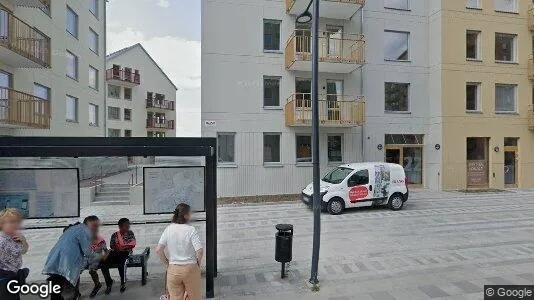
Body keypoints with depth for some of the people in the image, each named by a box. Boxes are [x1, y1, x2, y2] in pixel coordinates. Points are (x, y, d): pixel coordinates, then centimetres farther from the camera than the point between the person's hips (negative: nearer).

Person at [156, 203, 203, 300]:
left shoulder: (168, 229, -3)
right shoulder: (191, 230, -14)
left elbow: (158, 250, -7)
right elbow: (200, 250, -21)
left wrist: (167, 264, 5)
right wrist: (198, 263, -2)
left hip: (173, 269, 3)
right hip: (190, 268, -3)